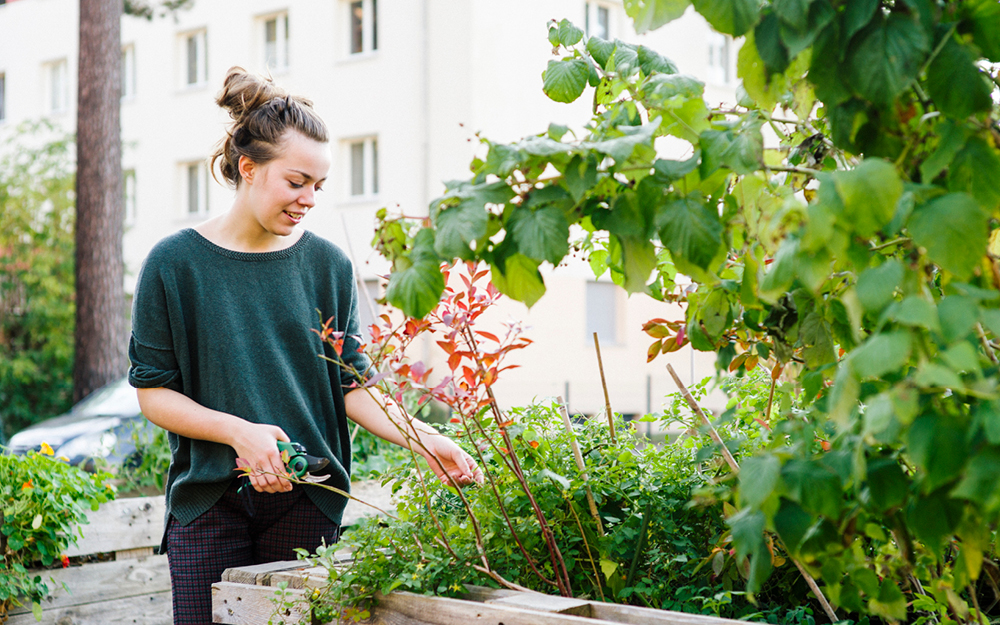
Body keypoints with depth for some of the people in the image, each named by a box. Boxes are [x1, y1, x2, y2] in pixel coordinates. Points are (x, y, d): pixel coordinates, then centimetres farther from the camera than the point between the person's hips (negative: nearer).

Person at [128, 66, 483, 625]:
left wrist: (423, 439, -14)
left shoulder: (328, 264, 4)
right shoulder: (175, 263, -2)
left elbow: (352, 385, 2)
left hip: (308, 502, 2)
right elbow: (154, 391, -2)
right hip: (208, 503, -1)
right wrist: (239, 431, -16)